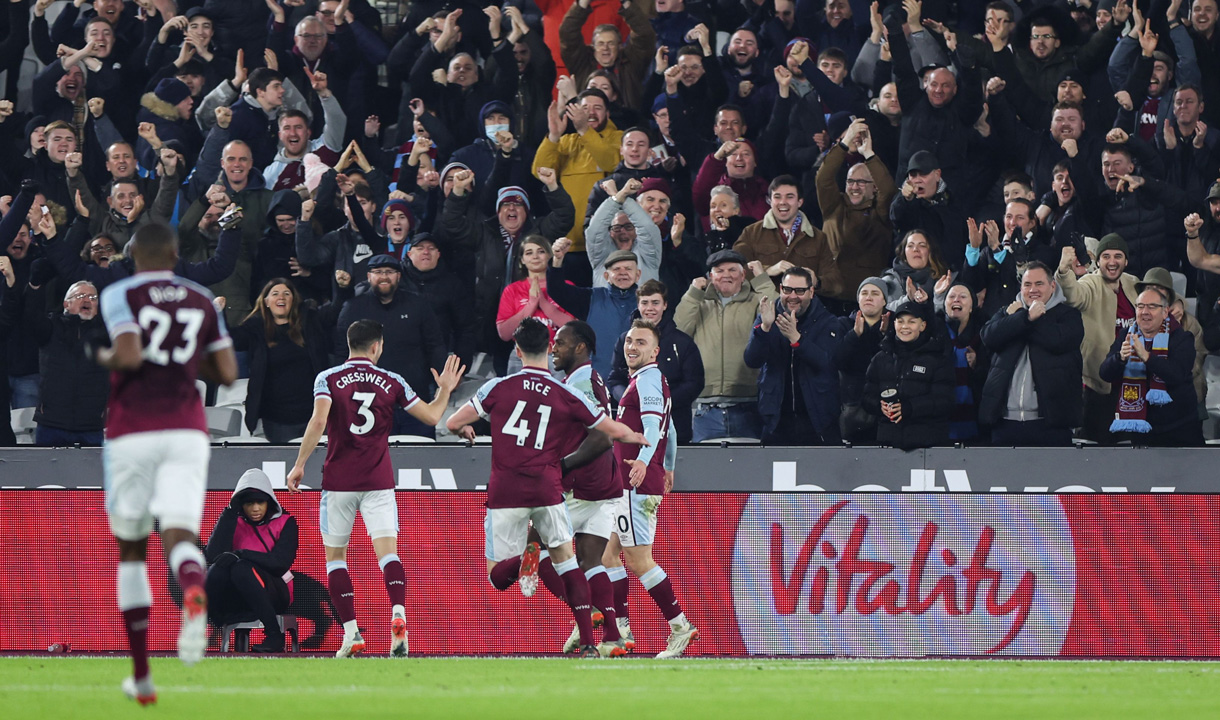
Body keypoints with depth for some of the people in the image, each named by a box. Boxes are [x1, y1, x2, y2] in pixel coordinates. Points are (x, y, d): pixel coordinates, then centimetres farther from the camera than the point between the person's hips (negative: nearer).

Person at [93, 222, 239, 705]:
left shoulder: (120, 295, -1)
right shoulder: (201, 301, 12)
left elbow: (129, 356, -17)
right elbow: (227, 373, 9)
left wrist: (105, 358, 4)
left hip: (132, 434, -2)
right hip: (186, 434, 2)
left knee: (131, 550, 13)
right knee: (179, 538, -11)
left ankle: (141, 675, 13)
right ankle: (193, 594, -51)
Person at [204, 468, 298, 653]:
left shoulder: (285, 522, 2)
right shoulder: (234, 522, 8)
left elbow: (281, 563, -13)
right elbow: (213, 555, -10)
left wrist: (240, 555, -25)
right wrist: (230, 512, -12)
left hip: (275, 593, -2)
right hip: (237, 598, 2)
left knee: (242, 569, -36)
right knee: (216, 570, -31)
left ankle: (274, 635, -34)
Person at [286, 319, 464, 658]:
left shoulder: (328, 379, -1)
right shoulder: (392, 382, 4)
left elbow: (318, 422, -15)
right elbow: (431, 416, 8)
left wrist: (299, 464, -10)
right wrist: (445, 390, 27)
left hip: (339, 481, -1)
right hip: (379, 482, 1)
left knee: (335, 555, 11)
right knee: (388, 552, -7)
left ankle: (351, 632, 1)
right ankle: (398, 615, -34)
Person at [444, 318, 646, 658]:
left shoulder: (498, 387, 0)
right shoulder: (567, 396, 3)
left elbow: (453, 423, 3)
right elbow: (615, 431, 10)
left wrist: (465, 431, 27)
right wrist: (639, 437, 33)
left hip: (505, 492, -1)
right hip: (547, 489, 1)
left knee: (497, 577, 8)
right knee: (567, 563, 15)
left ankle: (522, 558, -28)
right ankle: (588, 643, 4)